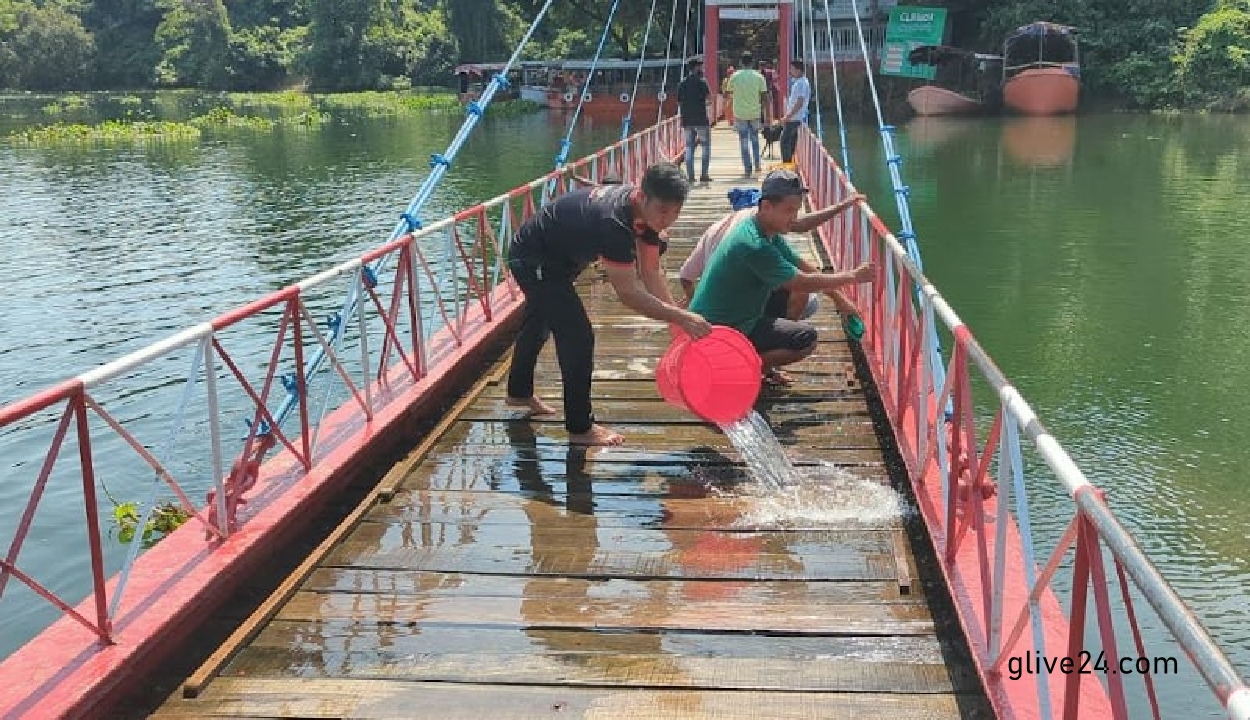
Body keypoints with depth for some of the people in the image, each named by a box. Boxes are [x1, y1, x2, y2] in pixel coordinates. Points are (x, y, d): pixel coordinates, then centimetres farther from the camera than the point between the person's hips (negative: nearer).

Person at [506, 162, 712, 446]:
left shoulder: (647, 209, -14)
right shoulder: (614, 219, -39)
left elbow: (651, 272, -8)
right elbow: (627, 292, -41)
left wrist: (678, 320, -16)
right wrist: (681, 317, -42)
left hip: (553, 257, 10)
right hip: (533, 260, -10)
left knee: (538, 324, 28)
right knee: (577, 336, -14)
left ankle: (519, 392, 53)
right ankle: (580, 428, -1)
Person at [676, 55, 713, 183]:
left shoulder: (682, 84, 8)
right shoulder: (701, 82, -8)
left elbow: (679, 103, 11)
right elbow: (709, 96, 0)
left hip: (687, 121, 5)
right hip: (701, 120, -5)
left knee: (689, 148, 8)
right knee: (706, 146, 4)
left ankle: (690, 175, 4)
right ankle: (704, 175, -2)